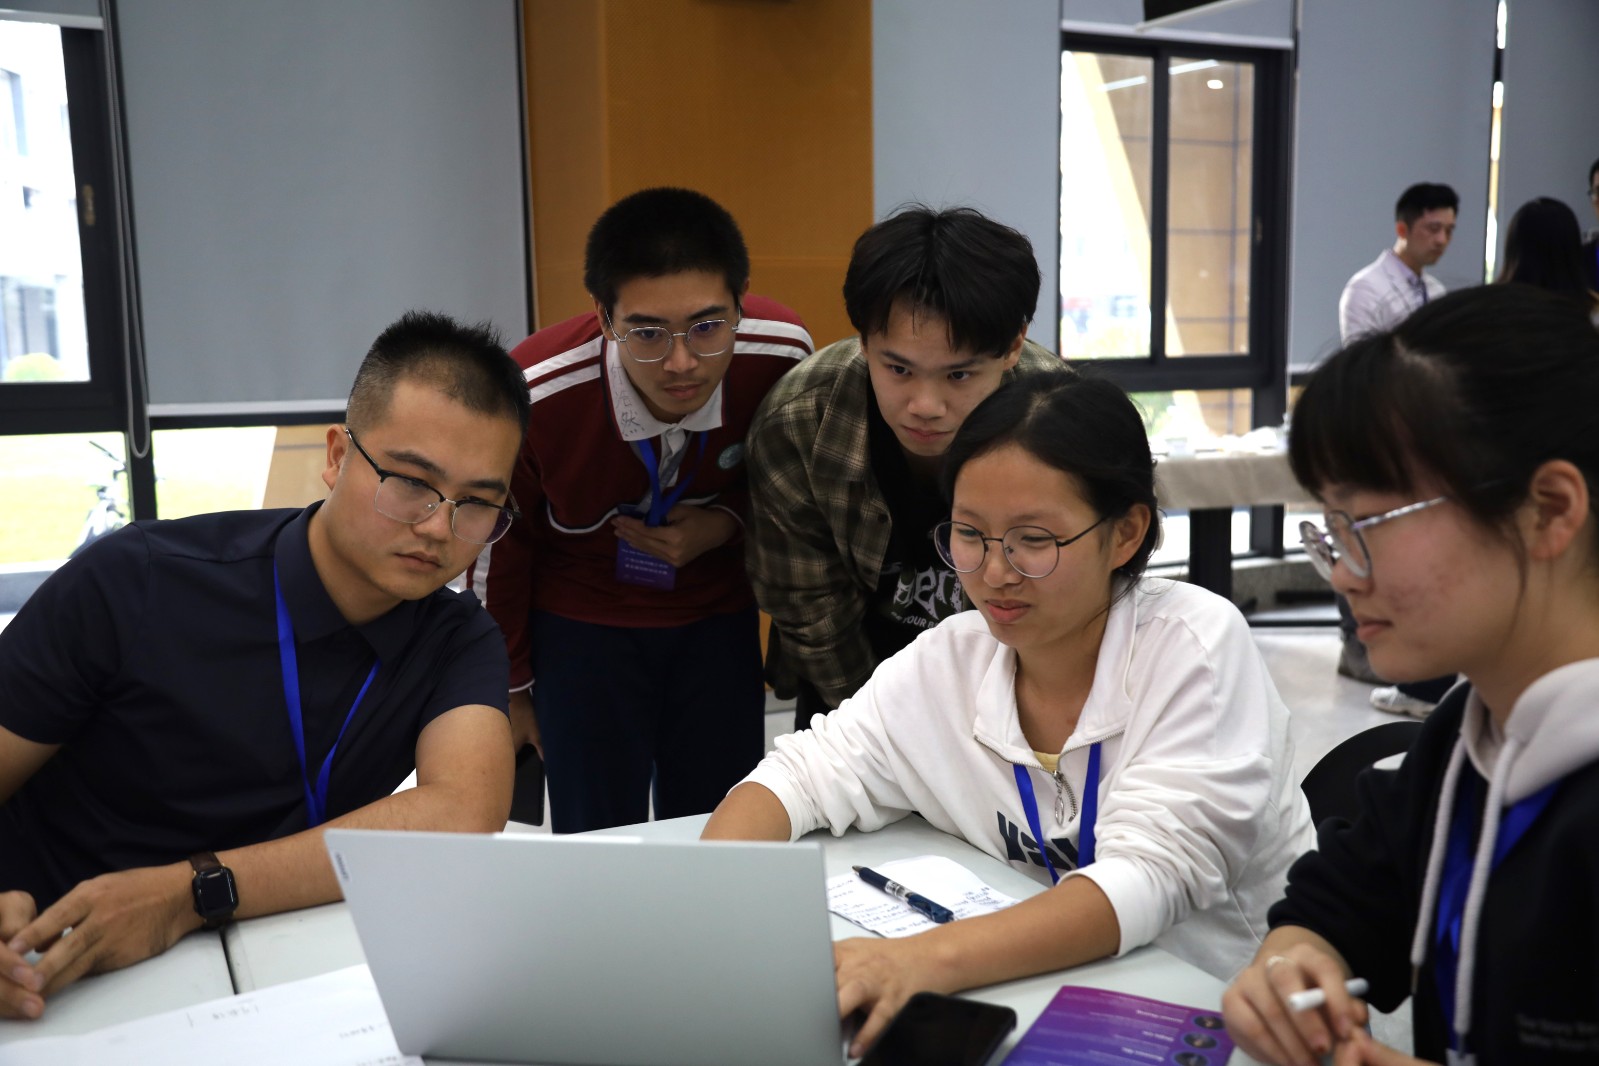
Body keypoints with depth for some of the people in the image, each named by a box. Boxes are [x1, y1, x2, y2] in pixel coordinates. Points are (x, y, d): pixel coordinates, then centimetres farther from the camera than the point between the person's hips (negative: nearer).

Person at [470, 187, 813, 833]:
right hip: (581, 626, -2)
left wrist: (729, 523, -19)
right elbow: (497, 547, -8)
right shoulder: (535, 393, -28)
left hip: (718, 619, 2)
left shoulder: (783, 355, -22)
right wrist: (511, 688, 6)